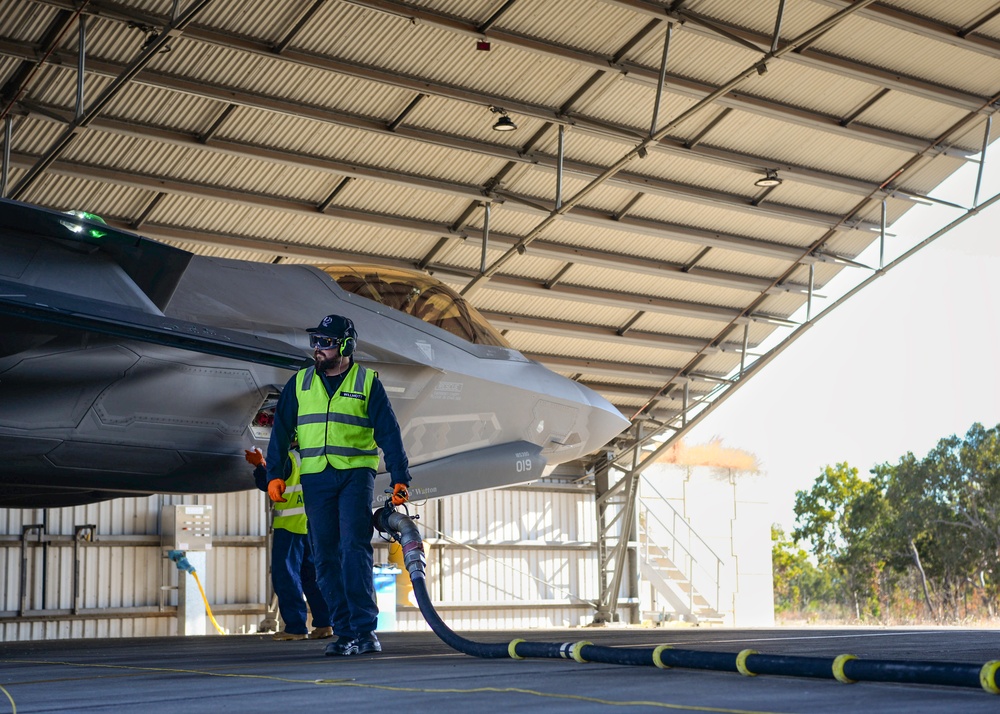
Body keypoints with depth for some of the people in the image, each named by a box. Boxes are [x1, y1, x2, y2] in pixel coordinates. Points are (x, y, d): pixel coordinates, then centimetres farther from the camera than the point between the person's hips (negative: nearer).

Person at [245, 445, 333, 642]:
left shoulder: (286, 458, -11)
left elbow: (268, 484, -8)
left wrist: (259, 464, 8)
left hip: (289, 524, -8)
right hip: (309, 524, 8)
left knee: (285, 575, -4)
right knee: (311, 574, 12)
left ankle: (295, 626, -8)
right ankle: (324, 623, 9)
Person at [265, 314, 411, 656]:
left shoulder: (367, 382, 4)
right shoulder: (299, 383, 12)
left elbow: (389, 433, 2)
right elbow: (281, 430, 13)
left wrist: (400, 478, -4)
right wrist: (275, 474, 4)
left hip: (356, 474, -3)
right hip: (315, 478, 3)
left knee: (355, 549, -14)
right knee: (326, 557, 2)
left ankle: (365, 628, -11)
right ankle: (344, 632, 8)